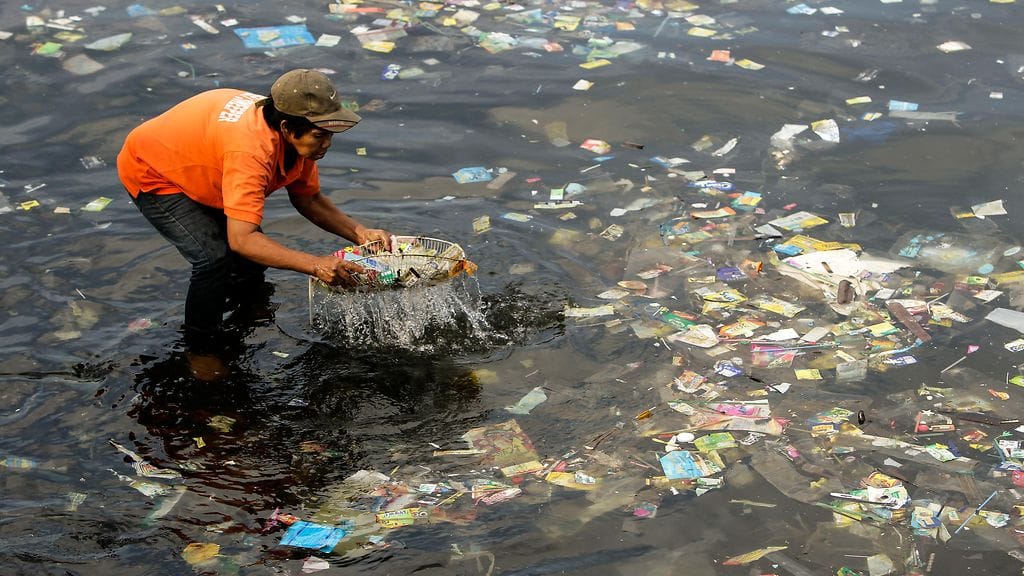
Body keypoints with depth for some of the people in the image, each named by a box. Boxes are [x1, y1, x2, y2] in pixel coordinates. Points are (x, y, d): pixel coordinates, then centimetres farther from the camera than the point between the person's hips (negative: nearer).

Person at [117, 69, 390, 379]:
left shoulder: (297, 137, -17)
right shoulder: (252, 149, -43)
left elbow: (308, 198, -3)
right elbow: (241, 239, -49)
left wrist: (359, 233, -18)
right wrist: (317, 265, -53)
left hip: (191, 162, 8)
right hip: (151, 174, -8)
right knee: (215, 257, -21)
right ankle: (201, 350, 2)